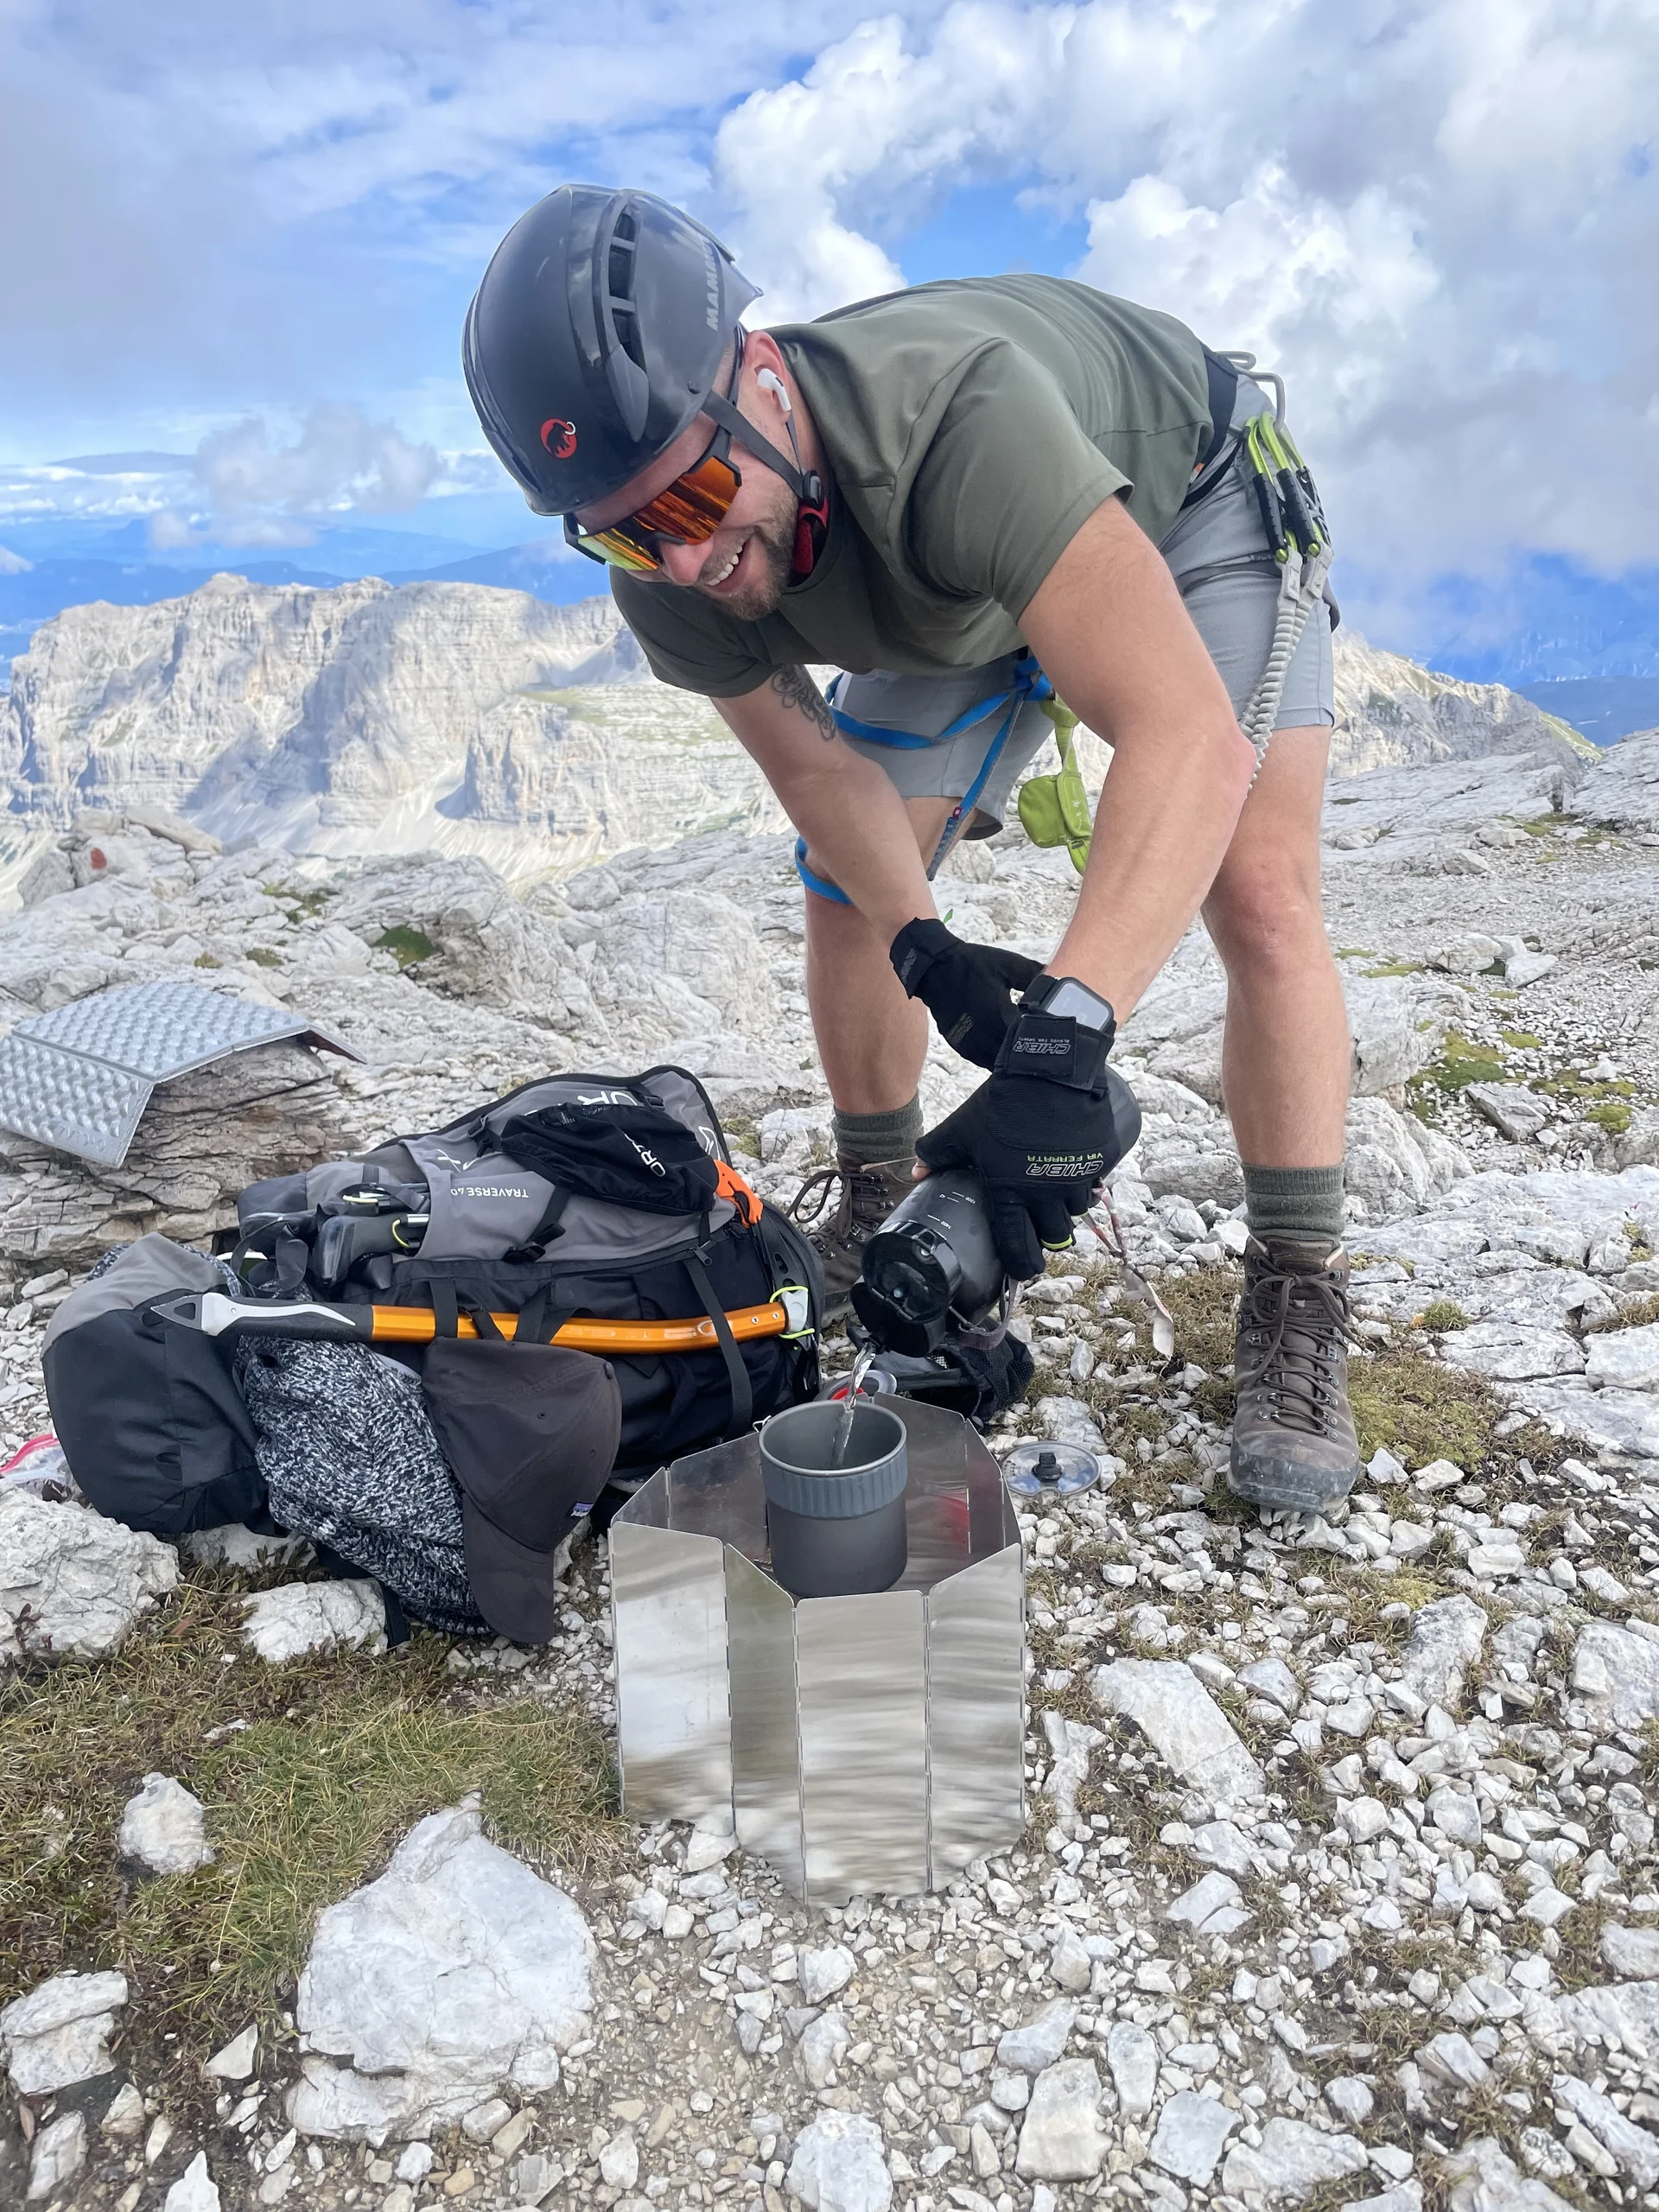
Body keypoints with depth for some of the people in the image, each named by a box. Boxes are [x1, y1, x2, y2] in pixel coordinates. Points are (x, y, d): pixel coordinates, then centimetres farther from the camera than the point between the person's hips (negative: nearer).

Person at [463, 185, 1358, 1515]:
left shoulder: (950, 410, -46)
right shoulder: (672, 580, -26)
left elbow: (1189, 737, -53)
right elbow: (817, 766, -15)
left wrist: (1067, 1033, -64)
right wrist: (926, 950, -32)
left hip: (1188, 507, -4)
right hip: (958, 598, 5)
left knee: (1261, 894, -22)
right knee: (848, 893, -4)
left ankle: (1298, 1310, -9)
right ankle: (878, 1210, 18)